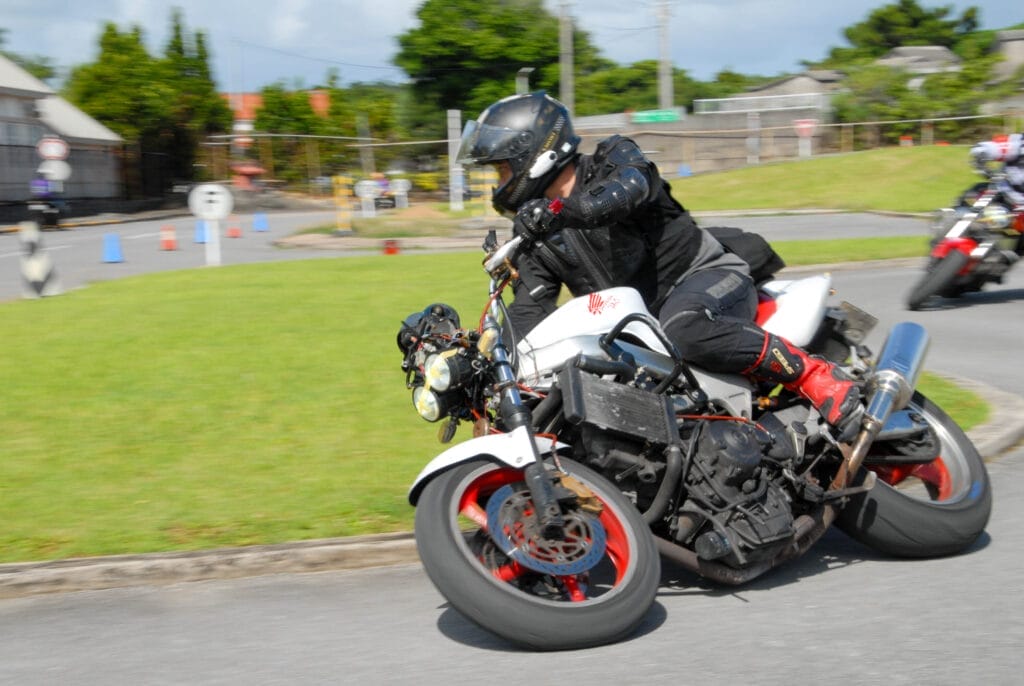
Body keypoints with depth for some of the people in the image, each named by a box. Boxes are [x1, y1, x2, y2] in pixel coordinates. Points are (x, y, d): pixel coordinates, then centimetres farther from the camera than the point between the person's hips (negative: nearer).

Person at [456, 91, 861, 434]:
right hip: (642, 322, 7)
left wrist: (560, 211, -50)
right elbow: (528, 313, 1)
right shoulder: (538, 237, 9)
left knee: (683, 329, -40)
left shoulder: (613, 160, -7)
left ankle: (820, 379, -31)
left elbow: (626, 191, -32)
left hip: (705, 276, -7)